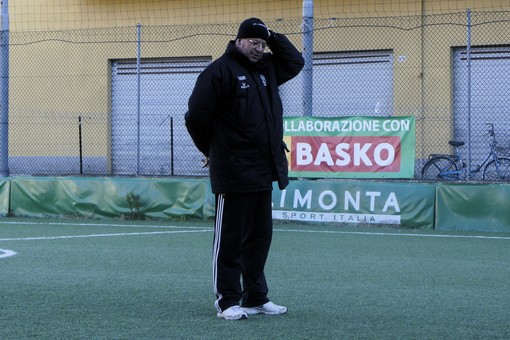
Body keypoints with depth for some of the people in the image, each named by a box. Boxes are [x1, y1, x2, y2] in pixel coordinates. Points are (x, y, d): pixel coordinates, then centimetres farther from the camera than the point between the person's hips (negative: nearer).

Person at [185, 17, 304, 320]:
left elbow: (295, 62, 25)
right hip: (233, 173, -8)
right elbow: (196, 116, -11)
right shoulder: (220, 70, -9)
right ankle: (228, 301, 4)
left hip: (263, 173, 8)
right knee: (230, 239, -2)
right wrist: (212, 149, 2)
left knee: (260, 236, 12)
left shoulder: (266, 69, 14)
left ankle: (256, 297, 21)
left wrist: (273, 37, 12)